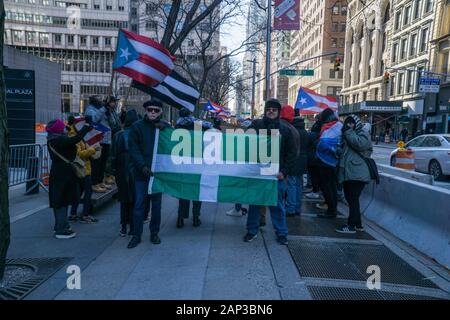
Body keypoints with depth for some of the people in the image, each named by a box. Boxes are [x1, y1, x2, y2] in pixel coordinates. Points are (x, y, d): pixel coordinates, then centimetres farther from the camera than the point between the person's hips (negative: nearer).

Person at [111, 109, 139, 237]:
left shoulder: (118, 136, -1)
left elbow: (113, 156, 2)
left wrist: (114, 171, 10)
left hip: (122, 172, 2)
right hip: (137, 172, -1)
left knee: (124, 200, 12)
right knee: (135, 200, 7)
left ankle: (123, 227, 15)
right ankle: (132, 227, 11)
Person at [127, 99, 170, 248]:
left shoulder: (164, 126, 4)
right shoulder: (137, 126, -1)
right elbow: (133, 149, -5)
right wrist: (143, 166, -16)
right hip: (141, 172, -1)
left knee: (156, 204, 11)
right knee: (139, 204, 3)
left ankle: (154, 233, 24)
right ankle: (136, 235, 14)